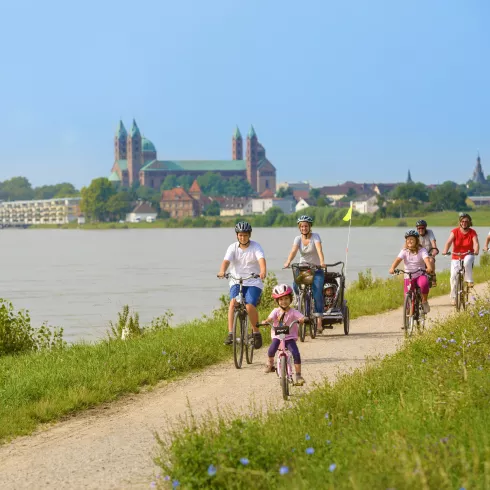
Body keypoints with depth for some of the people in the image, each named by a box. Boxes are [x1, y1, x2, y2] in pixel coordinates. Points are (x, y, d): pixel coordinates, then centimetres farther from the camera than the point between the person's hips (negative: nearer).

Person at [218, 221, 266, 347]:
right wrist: (222, 271, -37)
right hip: (236, 281, 2)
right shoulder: (233, 247, 1)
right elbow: (226, 261, -15)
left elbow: (261, 259, -22)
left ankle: (256, 333, 1)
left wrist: (263, 271, -43)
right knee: (233, 302, -26)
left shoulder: (256, 247, -3)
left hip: (254, 282, -2)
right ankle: (230, 333, -28)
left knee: (250, 306, -22)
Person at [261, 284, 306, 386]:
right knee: (271, 350, -27)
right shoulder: (276, 311, 0)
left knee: (296, 354, -22)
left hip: (290, 337, -1)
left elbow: (301, 318, -19)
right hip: (277, 336, 1)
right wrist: (266, 321, -40)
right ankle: (270, 363, 8)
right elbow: (270, 318, -17)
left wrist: (302, 320, -43)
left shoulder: (293, 312, -4)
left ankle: (298, 375, -8)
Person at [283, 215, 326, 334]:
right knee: (295, 285, -28)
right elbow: (294, 251, -18)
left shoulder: (315, 236, -8)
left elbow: (319, 249, -26)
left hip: (316, 269, -2)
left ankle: (319, 321, -19)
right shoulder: (298, 238, 0)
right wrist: (288, 262, -38)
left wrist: (322, 262, -44)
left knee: (317, 291, -21)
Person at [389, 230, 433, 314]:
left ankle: (424, 301, -11)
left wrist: (429, 267, -45)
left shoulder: (421, 250, -5)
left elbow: (426, 259, -22)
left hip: (420, 275, -2)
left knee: (424, 283, -36)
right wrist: (392, 268, -36)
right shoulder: (404, 251, 1)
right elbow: (398, 259, -15)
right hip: (408, 277, 2)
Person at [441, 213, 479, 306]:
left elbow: (476, 243, -20)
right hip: (456, 257, 1)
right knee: (454, 276, -11)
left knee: (467, 262, -37)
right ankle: (453, 297, 0)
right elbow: (449, 242, -21)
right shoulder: (455, 231, -8)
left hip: (468, 255, -1)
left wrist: (476, 251, -42)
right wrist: (445, 251, -40)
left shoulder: (472, 233, -5)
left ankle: (469, 280, -18)